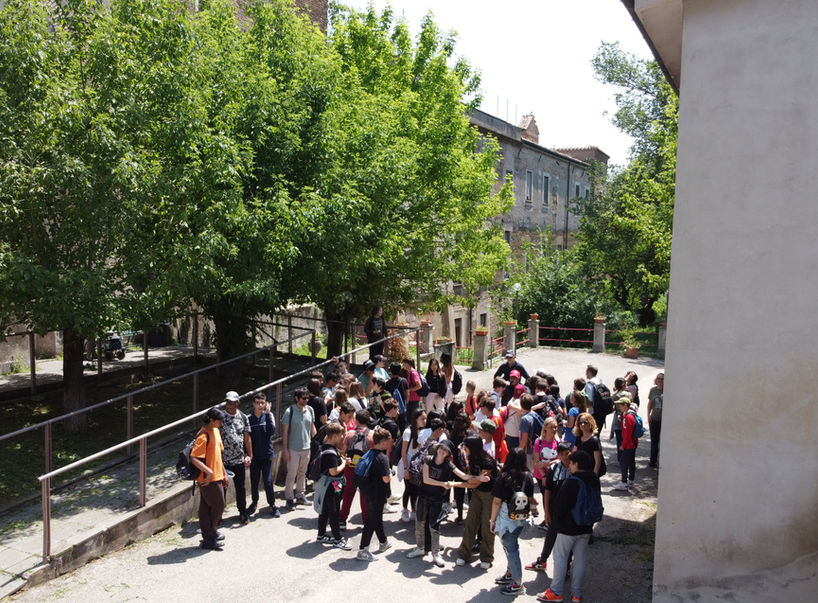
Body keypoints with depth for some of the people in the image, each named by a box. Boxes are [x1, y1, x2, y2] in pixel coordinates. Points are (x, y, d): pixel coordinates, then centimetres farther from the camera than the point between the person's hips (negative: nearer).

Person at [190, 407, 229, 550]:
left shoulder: (215, 432, 11)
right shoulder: (203, 436, -19)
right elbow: (194, 458, -26)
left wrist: (224, 474, 20)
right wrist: (209, 472, -29)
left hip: (217, 477, 8)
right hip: (208, 479, -8)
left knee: (206, 508, 14)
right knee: (218, 506, 0)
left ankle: (209, 534, 22)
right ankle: (209, 535, 14)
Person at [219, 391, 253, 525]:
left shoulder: (243, 417, 4)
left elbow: (247, 438, 9)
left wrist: (250, 455, 6)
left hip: (239, 460, 2)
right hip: (222, 460, -2)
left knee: (240, 487, 10)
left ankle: (243, 513, 23)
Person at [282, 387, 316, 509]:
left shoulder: (310, 410, 2)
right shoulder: (290, 411, -13)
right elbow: (285, 432, -10)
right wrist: (285, 450, -11)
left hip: (307, 448, 5)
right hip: (293, 449, -5)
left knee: (302, 473, 16)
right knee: (291, 474, 1)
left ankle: (300, 494, 30)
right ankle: (289, 498, 14)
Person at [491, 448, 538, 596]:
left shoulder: (504, 478, -17)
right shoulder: (528, 477, -6)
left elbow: (497, 501, -14)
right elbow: (530, 498, 6)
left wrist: (492, 520, -3)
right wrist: (536, 505, 29)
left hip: (506, 520, -5)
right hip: (522, 519, 5)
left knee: (511, 549, 7)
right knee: (511, 546, 22)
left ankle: (518, 583, 16)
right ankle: (510, 574, 36)